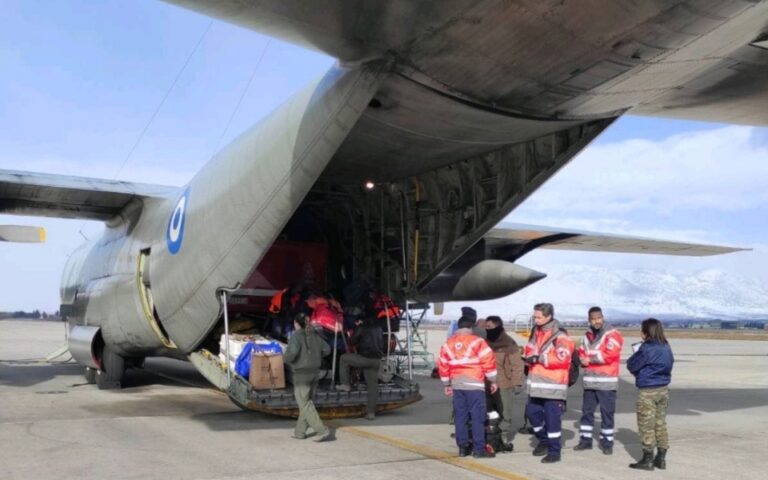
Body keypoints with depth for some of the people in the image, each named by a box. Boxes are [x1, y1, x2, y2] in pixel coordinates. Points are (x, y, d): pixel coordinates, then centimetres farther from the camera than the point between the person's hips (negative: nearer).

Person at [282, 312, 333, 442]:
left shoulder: (296, 336, -13)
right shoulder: (314, 335, 7)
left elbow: (292, 352, -28)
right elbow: (327, 349, 13)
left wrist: (285, 359, -7)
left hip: (301, 375, -7)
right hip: (314, 373, 7)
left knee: (305, 405, -2)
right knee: (306, 402, 16)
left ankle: (323, 431, -11)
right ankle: (300, 431, 21)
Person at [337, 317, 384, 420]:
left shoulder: (361, 328, -2)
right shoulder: (378, 329, 18)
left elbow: (352, 342, 1)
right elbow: (382, 344, 28)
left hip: (365, 358, -6)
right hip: (377, 360, 6)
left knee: (343, 358, 13)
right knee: (373, 385, 8)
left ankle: (345, 384, 9)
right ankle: (371, 412, 9)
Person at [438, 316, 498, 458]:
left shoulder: (448, 344, 10)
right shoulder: (477, 342, -5)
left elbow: (443, 365, 13)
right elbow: (488, 361, -9)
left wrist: (447, 384, 21)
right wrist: (492, 380, 0)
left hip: (457, 384, 5)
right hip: (474, 384, -5)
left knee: (461, 416, 10)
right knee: (478, 417, -2)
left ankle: (462, 447, 13)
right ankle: (479, 449, -2)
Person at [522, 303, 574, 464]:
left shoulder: (560, 336, -13)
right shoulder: (536, 332, 12)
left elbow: (561, 359, -22)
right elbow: (529, 349, 20)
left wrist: (540, 358, -21)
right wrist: (528, 357, -2)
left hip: (553, 385, -8)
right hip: (536, 384, 8)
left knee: (552, 418, -3)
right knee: (532, 412, 14)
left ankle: (554, 451, 8)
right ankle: (544, 440, 35)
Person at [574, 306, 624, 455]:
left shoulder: (612, 334, -8)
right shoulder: (587, 336, 14)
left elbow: (610, 354, -18)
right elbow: (581, 353, 17)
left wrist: (590, 359, -9)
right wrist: (583, 360, -8)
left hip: (606, 382, -6)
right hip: (589, 381, 6)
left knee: (607, 412, 2)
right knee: (587, 411, 11)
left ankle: (607, 442, 12)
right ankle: (585, 439, 22)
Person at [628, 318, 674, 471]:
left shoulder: (647, 349, -19)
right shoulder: (666, 347, 5)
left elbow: (632, 365, -11)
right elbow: (670, 364, 15)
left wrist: (636, 355, 7)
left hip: (648, 391, -7)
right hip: (663, 389, 7)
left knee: (647, 426, 2)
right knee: (660, 424, 14)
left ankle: (647, 459, 8)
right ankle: (661, 458, 19)